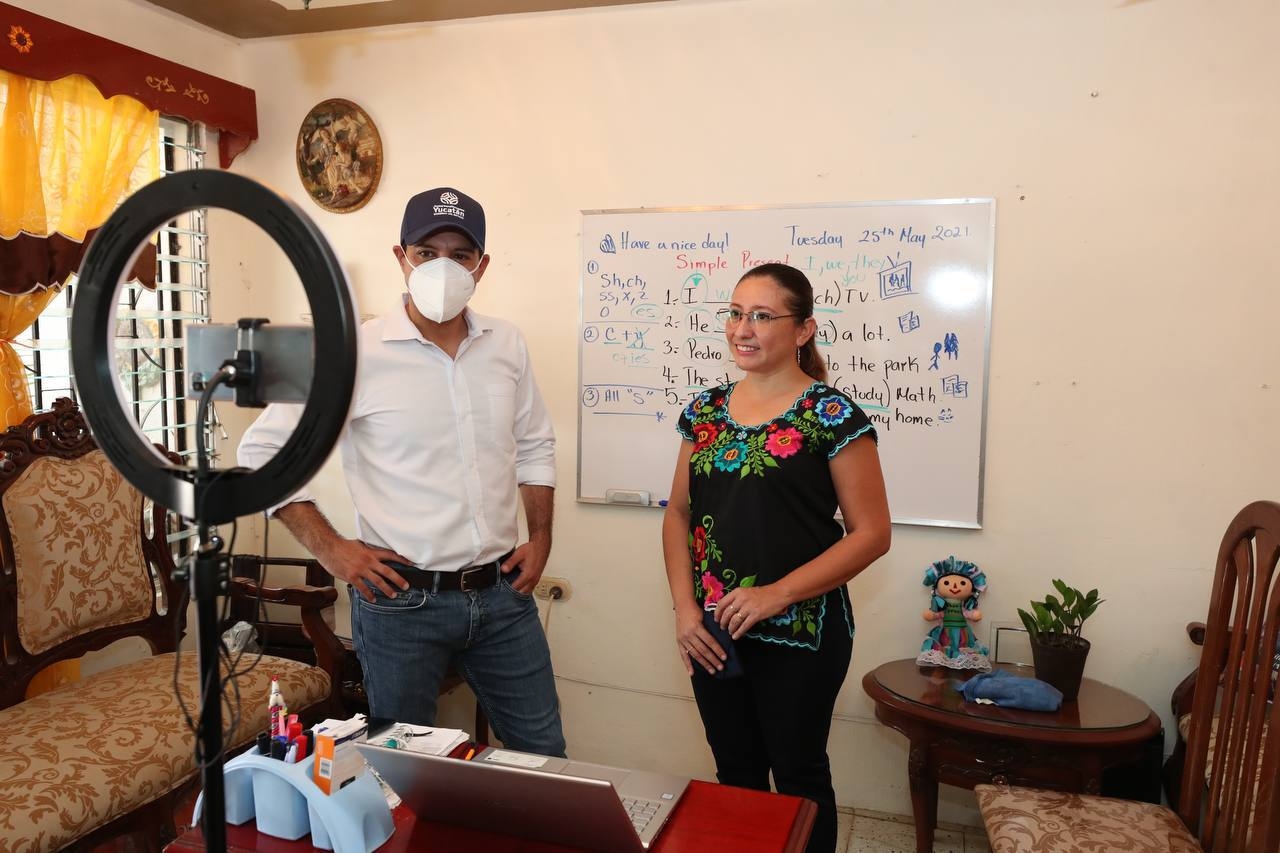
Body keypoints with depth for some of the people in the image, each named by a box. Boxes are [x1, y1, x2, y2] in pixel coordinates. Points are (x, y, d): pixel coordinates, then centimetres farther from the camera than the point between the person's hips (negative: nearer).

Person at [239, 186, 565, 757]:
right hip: (403, 599, -3)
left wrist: (540, 539, 6)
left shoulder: (506, 346, 4)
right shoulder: (357, 352, -10)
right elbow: (263, 450, -5)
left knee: (544, 758, 15)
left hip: (502, 592, 4)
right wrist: (329, 548, -9)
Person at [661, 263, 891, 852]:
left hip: (798, 635, -4)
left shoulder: (831, 416, -10)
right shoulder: (705, 410, 6)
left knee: (798, 776, 12)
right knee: (734, 774, 19)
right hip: (713, 632, 5)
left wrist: (778, 593, -19)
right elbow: (678, 514, 10)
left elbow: (871, 533, -10)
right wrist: (685, 607, -4)